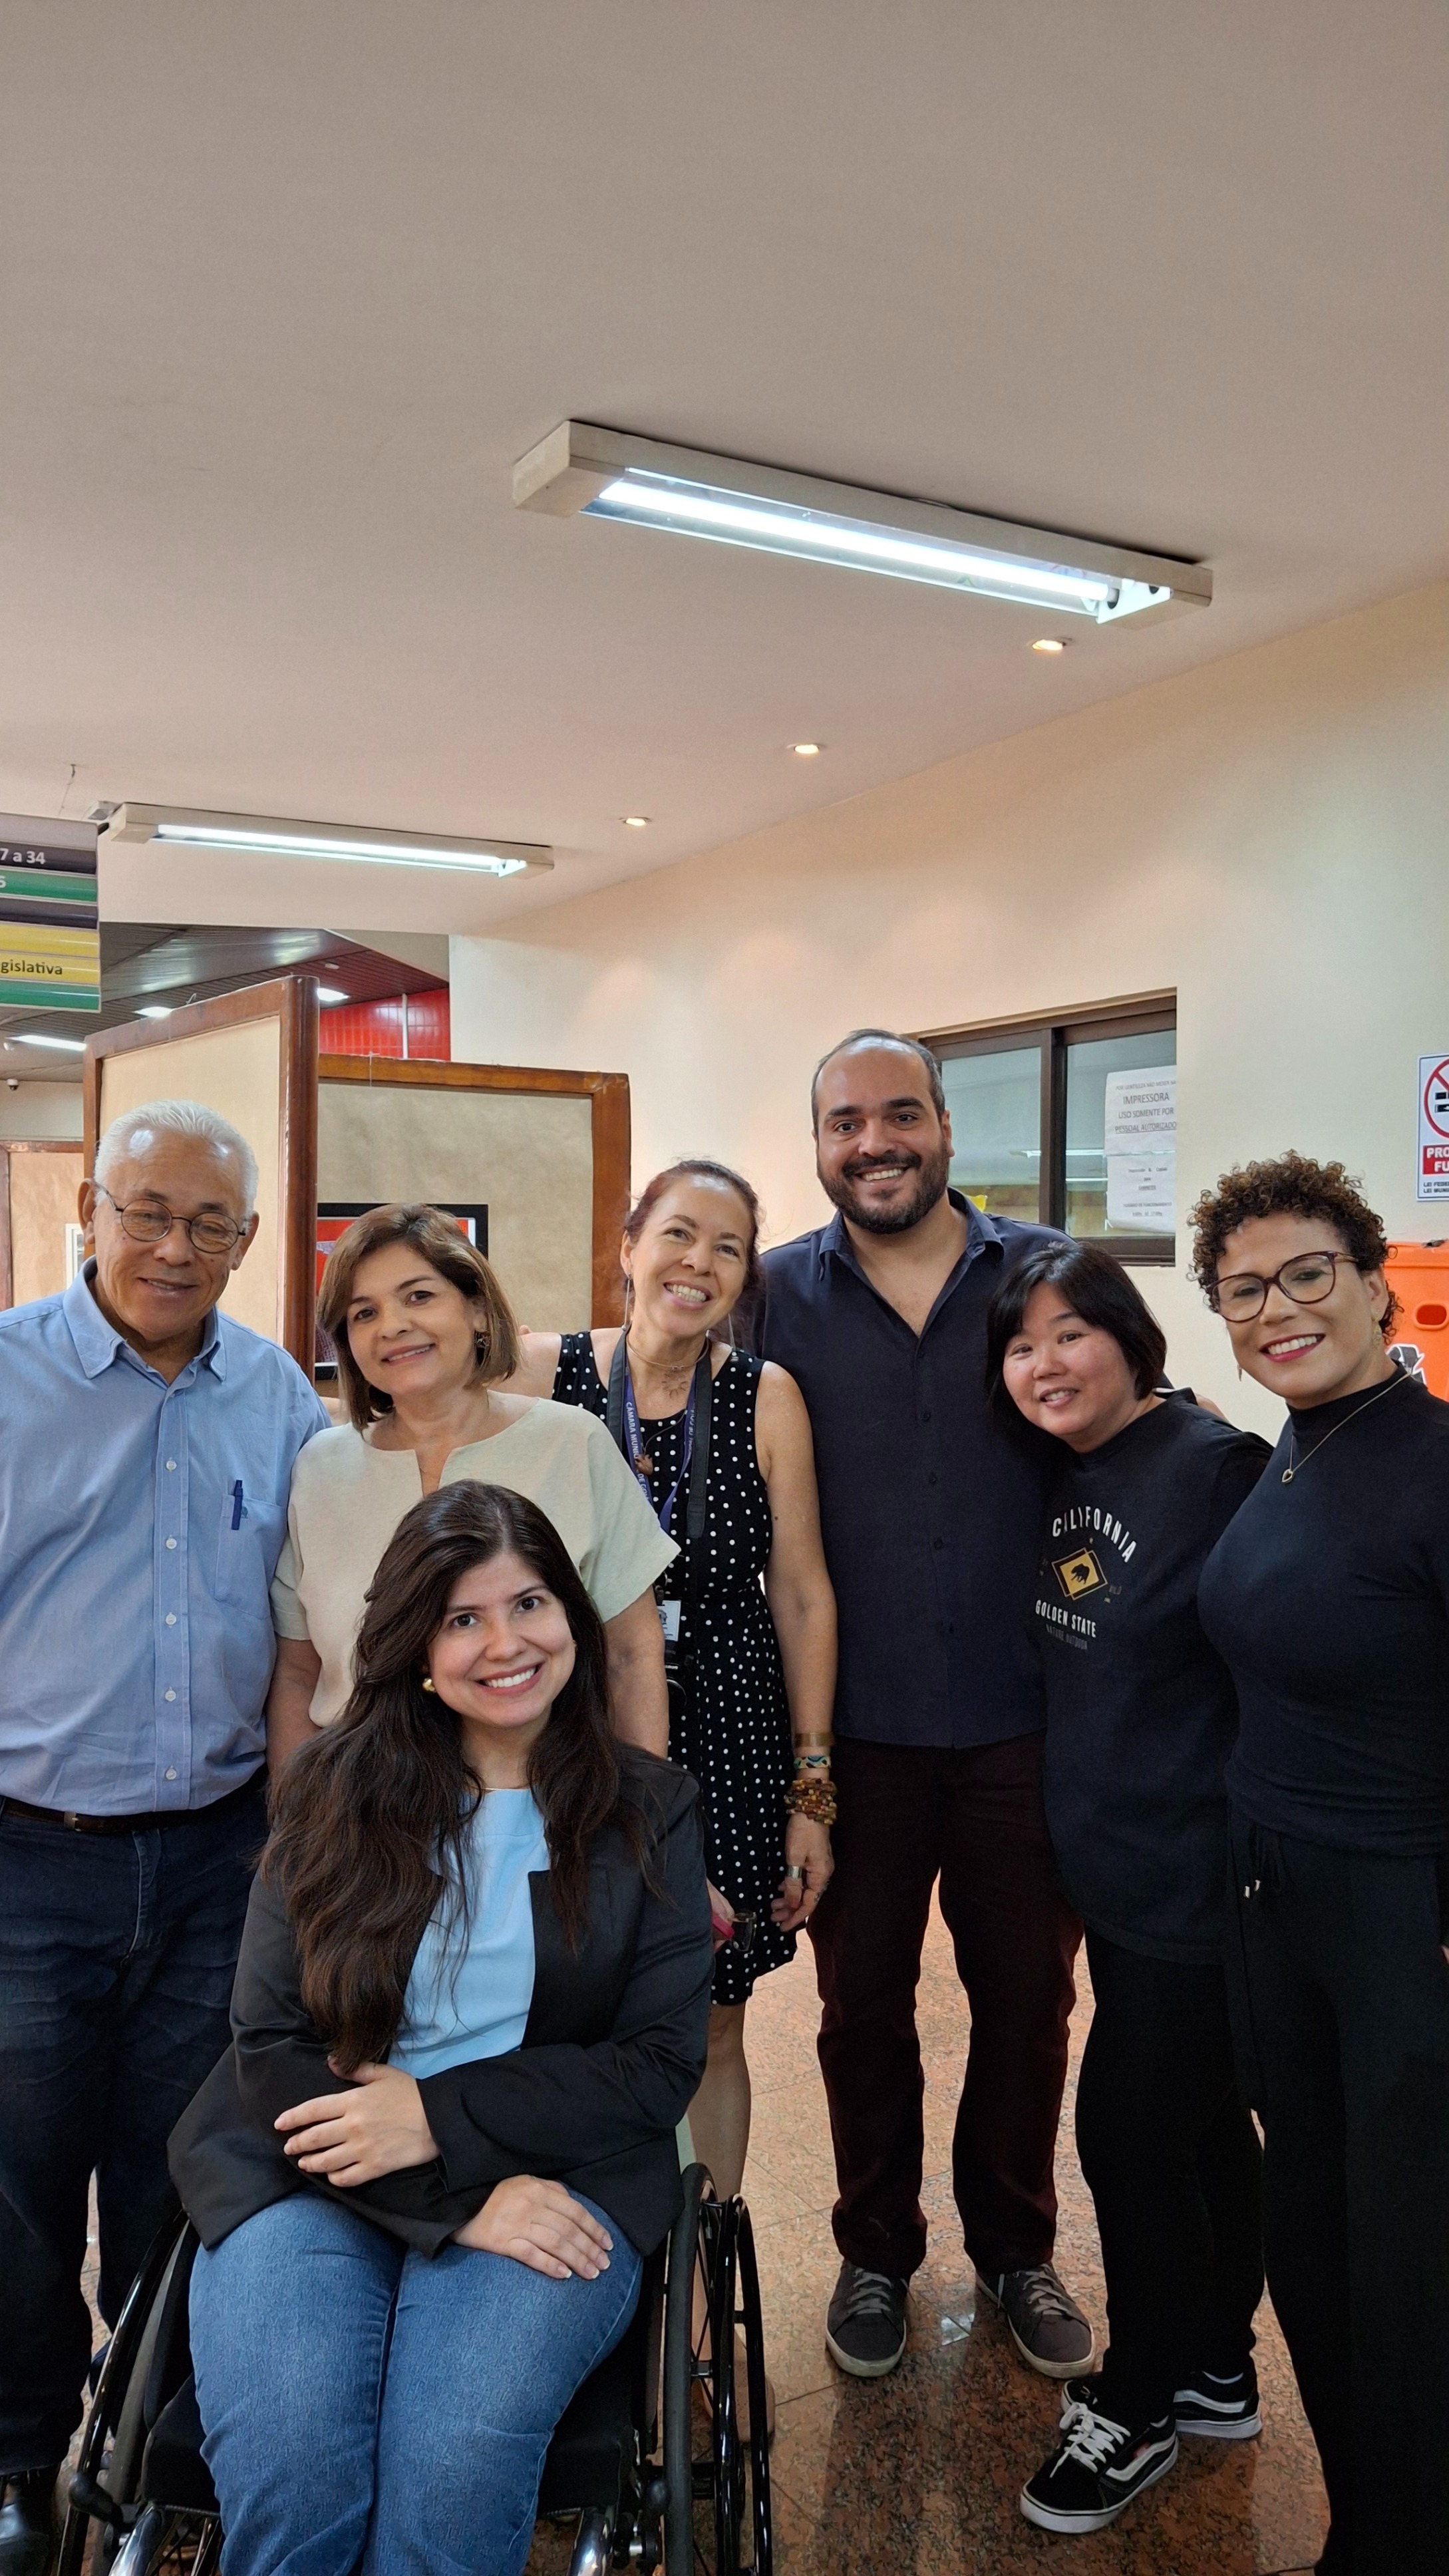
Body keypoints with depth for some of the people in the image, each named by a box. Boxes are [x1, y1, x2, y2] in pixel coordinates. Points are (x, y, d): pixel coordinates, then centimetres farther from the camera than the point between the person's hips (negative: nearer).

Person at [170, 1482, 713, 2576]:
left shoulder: (649, 1808, 6)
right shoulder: (334, 1791, 5)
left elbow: (663, 2063, 2)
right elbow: (271, 2044, -2)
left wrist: (444, 2119, -12)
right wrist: (463, 2200, -14)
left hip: (557, 2173, 0)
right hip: (311, 2171, 1)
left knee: (450, 2477, -28)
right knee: (285, 2477, -26)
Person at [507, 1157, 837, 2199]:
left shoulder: (767, 1398, -4)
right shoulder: (540, 1373, -5)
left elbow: (804, 1596, 0)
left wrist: (812, 1791, 0)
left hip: (725, 1745, 0)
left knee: (711, 2036, 11)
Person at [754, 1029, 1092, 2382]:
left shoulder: (1045, 1272, -1)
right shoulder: (779, 1295, -2)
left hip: (1021, 1719, 1)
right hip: (858, 1727, 0)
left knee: (1027, 1993, 16)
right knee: (864, 2003, 16)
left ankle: (1014, 2245, 40)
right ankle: (876, 2249, 39)